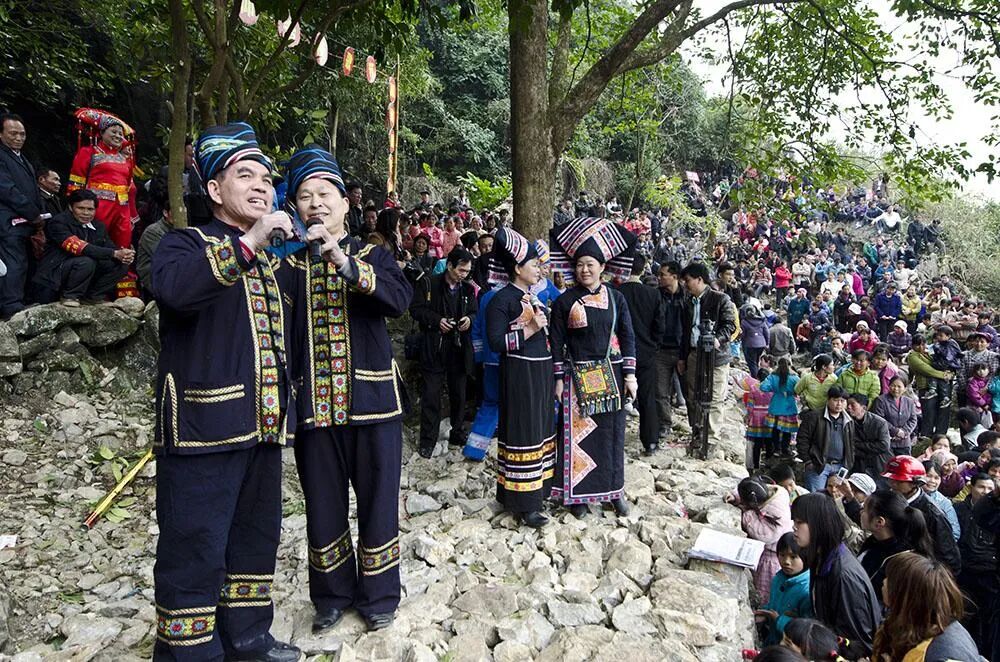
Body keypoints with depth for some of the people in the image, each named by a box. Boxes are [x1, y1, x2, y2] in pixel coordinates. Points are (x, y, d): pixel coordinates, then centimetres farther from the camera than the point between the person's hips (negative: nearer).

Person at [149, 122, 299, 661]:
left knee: (257, 539, 17)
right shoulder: (186, 243, -2)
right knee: (195, 552, 0)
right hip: (205, 428, -7)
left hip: (262, 427, 8)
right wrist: (246, 243, -30)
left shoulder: (269, 262, 19)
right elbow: (173, 287, -27)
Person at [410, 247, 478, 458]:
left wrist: (469, 318, -6)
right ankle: (428, 439, 9)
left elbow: (474, 312, 17)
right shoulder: (428, 283, -4)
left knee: (458, 393, 12)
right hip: (434, 346, -4)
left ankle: (456, 433, 28)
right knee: (431, 394, -1)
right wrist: (437, 320, -16)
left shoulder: (468, 288, 9)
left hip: (459, 347, 4)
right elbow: (415, 308, -4)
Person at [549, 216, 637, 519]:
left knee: (612, 433, 8)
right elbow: (557, 342, 0)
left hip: (611, 376, 2)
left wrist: (629, 374, -2)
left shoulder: (616, 298, 4)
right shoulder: (564, 301, 0)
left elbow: (628, 337, 5)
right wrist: (559, 378, -4)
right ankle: (578, 493, 13)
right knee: (578, 434, 1)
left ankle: (614, 489, 23)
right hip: (578, 377, -2)